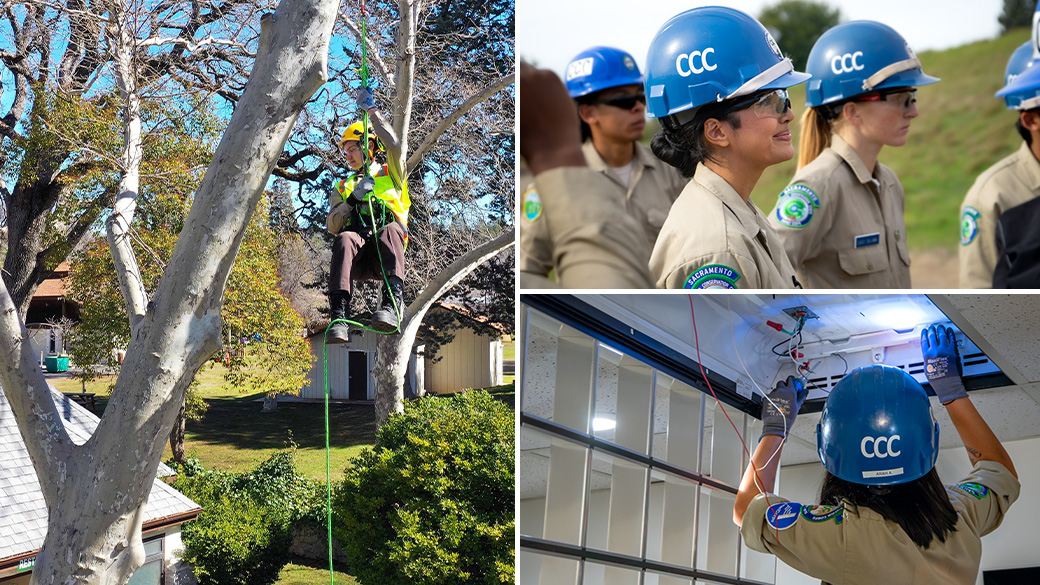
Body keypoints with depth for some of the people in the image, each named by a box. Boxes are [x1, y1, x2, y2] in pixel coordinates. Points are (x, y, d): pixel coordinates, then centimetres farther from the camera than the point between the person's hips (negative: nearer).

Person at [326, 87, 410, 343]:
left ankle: (393, 301, -52)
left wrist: (372, 110, 4)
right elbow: (331, 226, 16)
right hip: (358, 258, 2)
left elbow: (394, 145, 0)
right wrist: (353, 199, 1)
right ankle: (339, 314, -50)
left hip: (386, 253, -2)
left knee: (391, 229, -36)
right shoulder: (343, 187, 32)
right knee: (345, 239, -34)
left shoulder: (390, 174, 23)